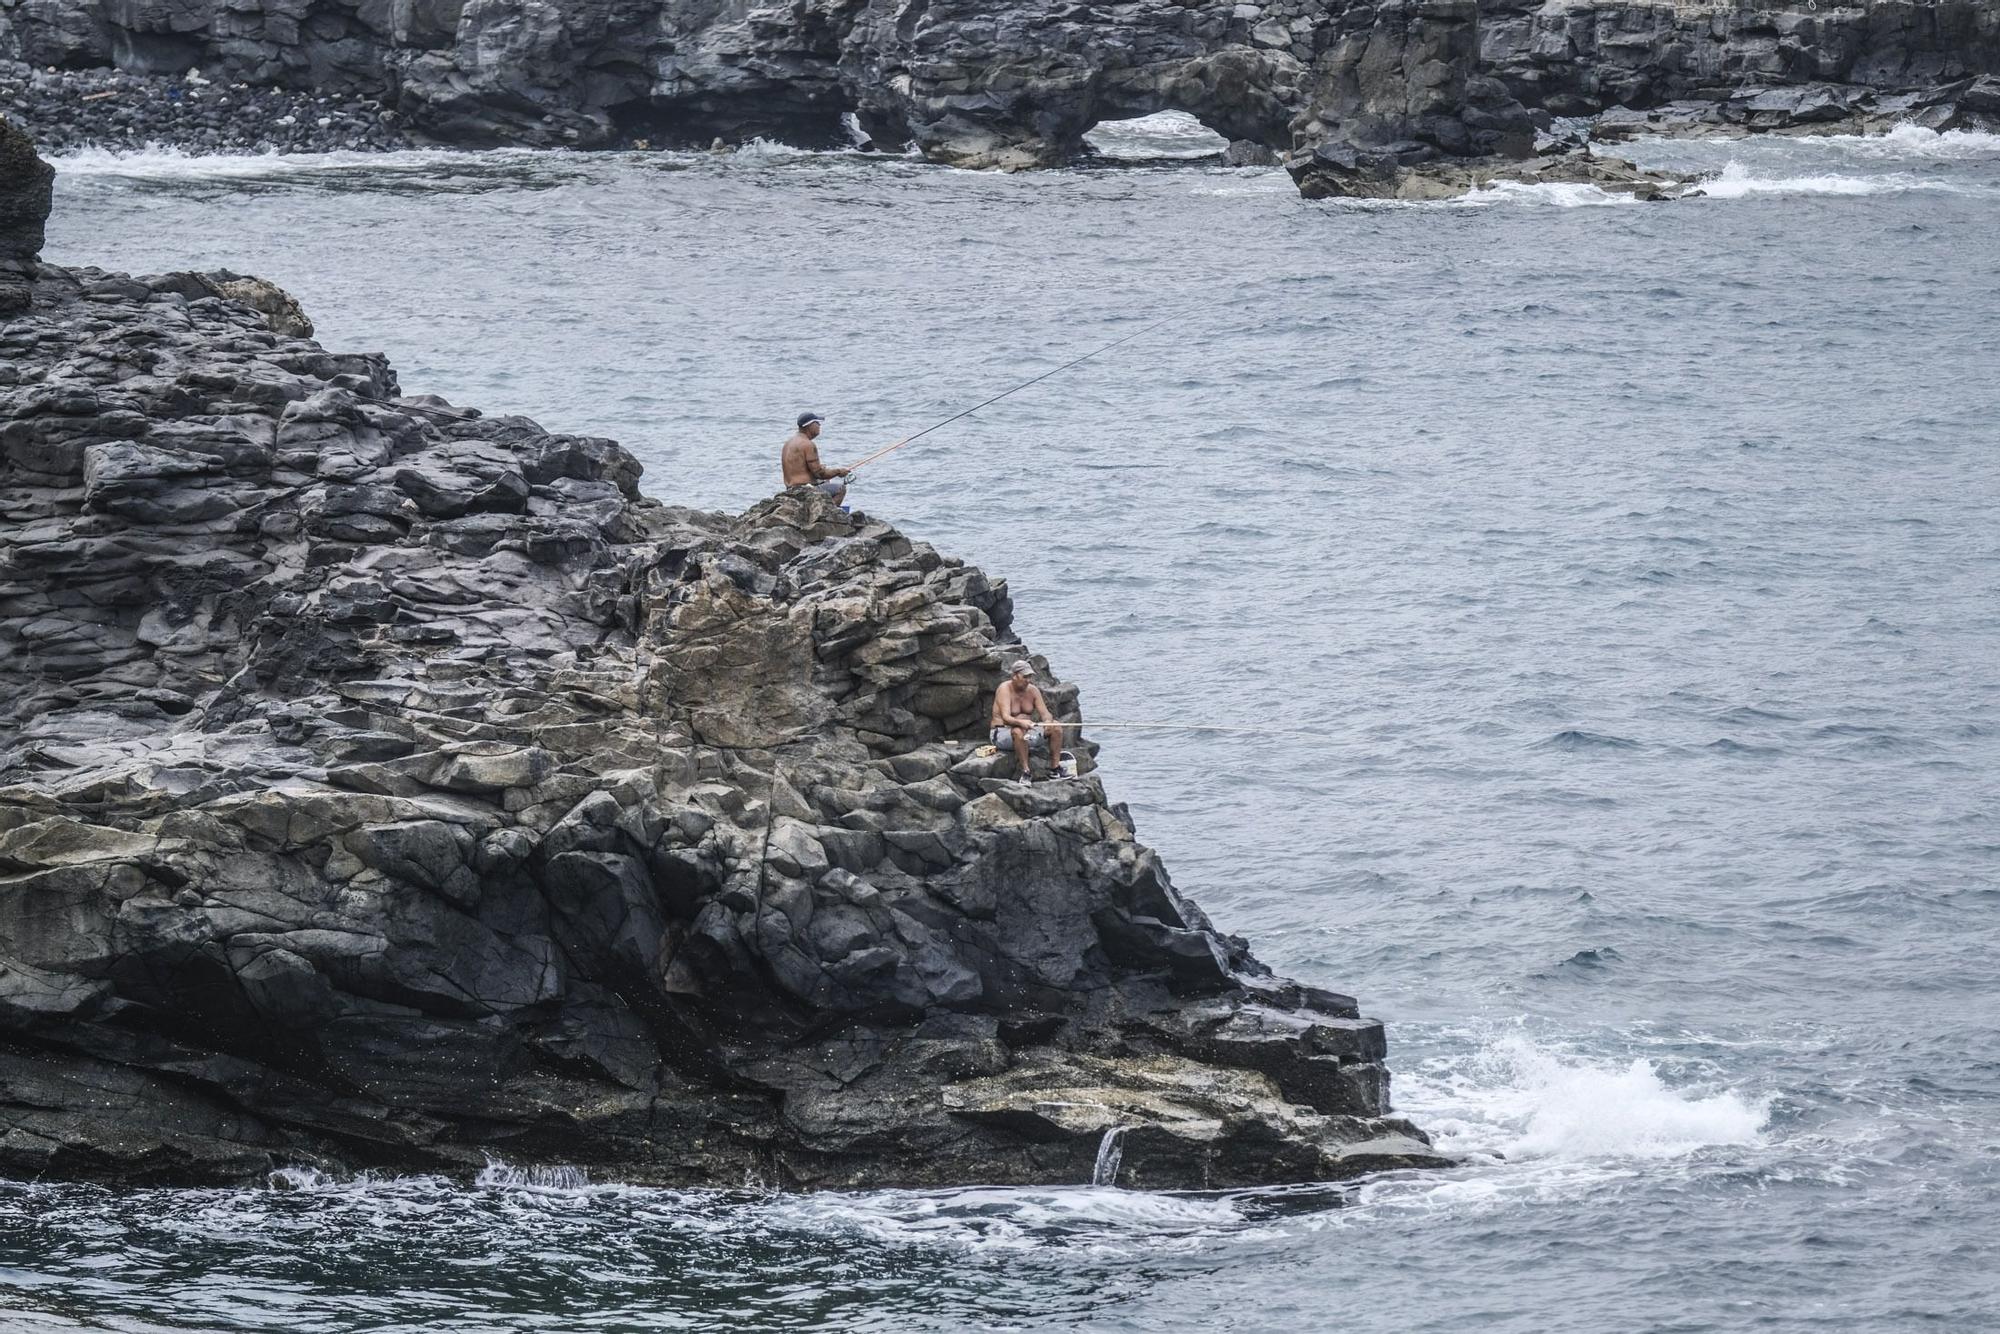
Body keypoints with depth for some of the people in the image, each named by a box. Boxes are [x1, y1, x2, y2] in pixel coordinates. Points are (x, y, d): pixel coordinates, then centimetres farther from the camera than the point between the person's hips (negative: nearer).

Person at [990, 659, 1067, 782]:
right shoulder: (1005, 689, -16)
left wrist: (1048, 721, -28)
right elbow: (1006, 717, -28)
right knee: (1018, 731, -40)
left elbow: (1045, 713, -3)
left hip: (1028, 732, 7)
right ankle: (1025, 772, -36)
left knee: (1056, 727, -8)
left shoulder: (1032, 690, 2)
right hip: (1003, 733, -7)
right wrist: (1021, 722, -49)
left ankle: (1055, 769, -8)